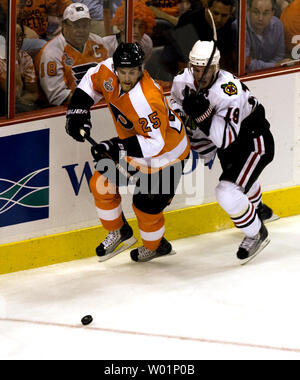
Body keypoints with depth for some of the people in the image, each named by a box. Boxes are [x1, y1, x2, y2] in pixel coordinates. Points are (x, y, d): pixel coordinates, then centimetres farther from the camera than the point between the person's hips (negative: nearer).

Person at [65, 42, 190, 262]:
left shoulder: (147, 100, -40)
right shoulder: (109, 71, -19)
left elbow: (155, 144, -35)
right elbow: (92, 82, 6)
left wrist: (119, 147, -41)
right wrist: (78, 110, -5)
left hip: (166, 151, -8)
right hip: (133, 142, 8)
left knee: (146, 206, 2)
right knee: (101, 184, 6)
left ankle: (155, 246, 32)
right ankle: (119, 232, 27)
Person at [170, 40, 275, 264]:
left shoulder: (228, 89, -36)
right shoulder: (184, 82, -16)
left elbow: (226, 138, -41)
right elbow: (178, 102, 8)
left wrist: (203, 112, -50)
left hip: (254, 142, -8)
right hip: (227, 144, 9)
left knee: (228, 193, -22)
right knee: (238, 176, 34)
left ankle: (257, 234, 4)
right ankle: (258, 209, 67)